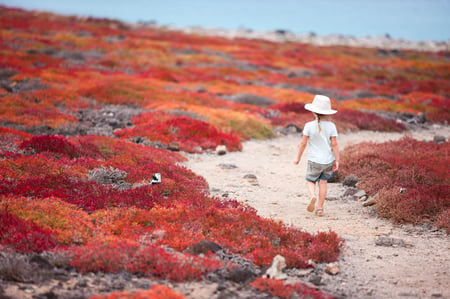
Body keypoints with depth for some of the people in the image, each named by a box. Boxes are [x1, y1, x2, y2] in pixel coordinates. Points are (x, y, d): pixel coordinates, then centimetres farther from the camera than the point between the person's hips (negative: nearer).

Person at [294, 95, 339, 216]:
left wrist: (298, 157, 7)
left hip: (314, 161, -2)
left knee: (310, 180, 14)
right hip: (328, 160, 2)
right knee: (323, 182, 14)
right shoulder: (331, 126, -6)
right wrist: (337, 161, 1)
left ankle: (313, 196, -17)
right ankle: (320, 208, 12)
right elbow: (334, 144, -6)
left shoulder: (309, 126, -10)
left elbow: (303, 143, -6)